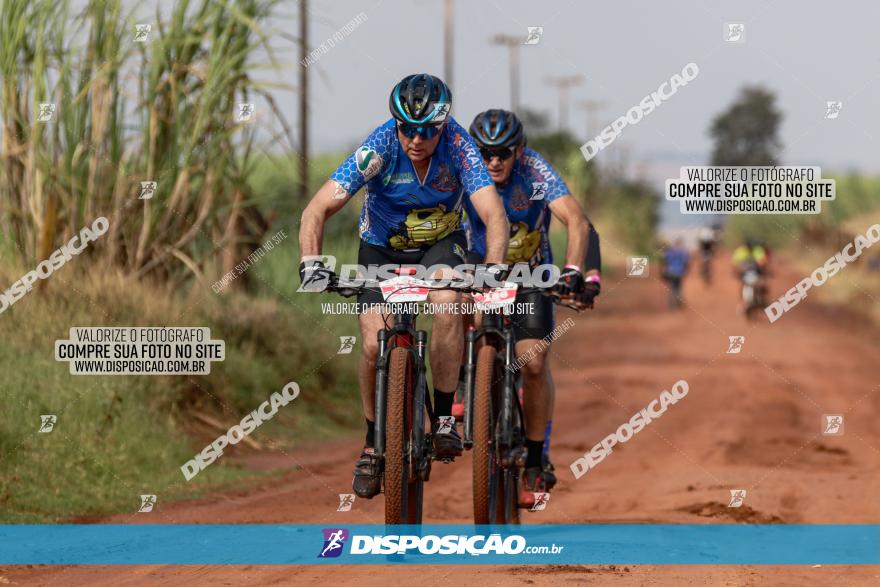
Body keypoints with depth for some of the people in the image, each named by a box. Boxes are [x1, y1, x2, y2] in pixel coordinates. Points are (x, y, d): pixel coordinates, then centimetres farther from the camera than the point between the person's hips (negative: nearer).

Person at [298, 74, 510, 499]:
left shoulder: (458, 146, -27)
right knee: (375, 344, -16)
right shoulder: (380, 147, -28)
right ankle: (374, 444, 6)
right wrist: (310, 262, -46)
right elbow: (318, 209, -30)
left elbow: (494, 214, -34)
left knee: (447, 304, -32)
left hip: (440, 244, 0)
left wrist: (494, 268, -52)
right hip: (382, 248, 0)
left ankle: (444, 420, -17)